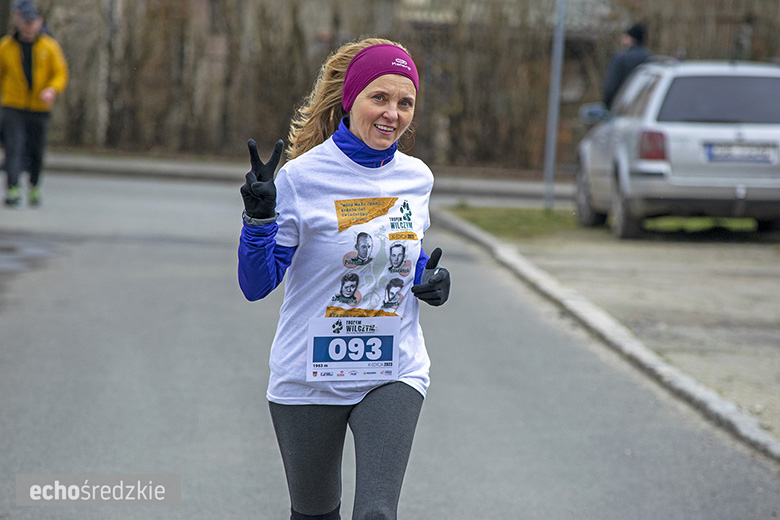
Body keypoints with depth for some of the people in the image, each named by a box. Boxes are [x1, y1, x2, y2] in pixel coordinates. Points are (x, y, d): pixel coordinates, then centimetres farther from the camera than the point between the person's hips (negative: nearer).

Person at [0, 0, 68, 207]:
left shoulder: (50, 46, 0)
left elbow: (61, 74, -1)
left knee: (36, 152, 9)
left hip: (39, 109, 1)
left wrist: (52, 90, -21)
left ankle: (34, 186, 30)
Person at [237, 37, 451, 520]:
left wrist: (432, 279, -1)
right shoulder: (303, 176, -12)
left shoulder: (416, 177, 1)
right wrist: (260, 216, -29)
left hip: (394, 375, 2)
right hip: (310, 379, -2)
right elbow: (256, 284, -12)